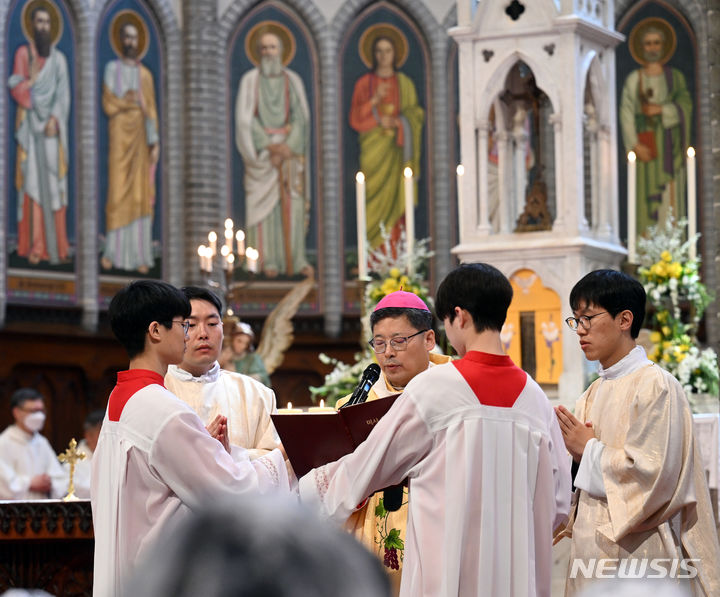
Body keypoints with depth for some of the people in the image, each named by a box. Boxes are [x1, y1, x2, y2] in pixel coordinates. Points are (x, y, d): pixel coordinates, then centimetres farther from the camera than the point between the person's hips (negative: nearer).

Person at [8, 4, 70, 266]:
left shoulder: (59, 58, 10)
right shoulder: (23, 53, 5)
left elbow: (63, 94, 1)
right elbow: (15, 88, -3)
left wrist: (55, 119, -13)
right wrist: (31, 78, -20)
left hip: (52, 126, 2)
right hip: (30, 125, -2)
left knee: (53, 183, -2)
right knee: (32, 181, -7)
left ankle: (56, 244, 2)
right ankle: (34, 246, -10)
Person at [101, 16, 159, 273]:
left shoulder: (146, 74, 11)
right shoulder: (112, 69, 4)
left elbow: (151, 111, 7)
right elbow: (108, 104, -4)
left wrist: (155, 143, -1)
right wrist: (135, 102, -9)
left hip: (140, 139, 2)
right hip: (119, 136, -2)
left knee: (141, 196, 0)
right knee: (117, 193, -8)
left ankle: (139, 255, 1)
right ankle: (111, 251, -2)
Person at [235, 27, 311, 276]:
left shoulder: (293, 81, 8)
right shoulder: (250, 80, 2)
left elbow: (301, 116, 2)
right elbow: (245, 118, -5)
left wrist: (289, 146, -12)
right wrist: (269, 146, -13)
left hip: (290, 148, 2)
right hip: (260, 149, -2)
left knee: (293, 204, -3)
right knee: (264, 203, -6)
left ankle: (297, 259, -2)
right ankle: (269, 262, -6)